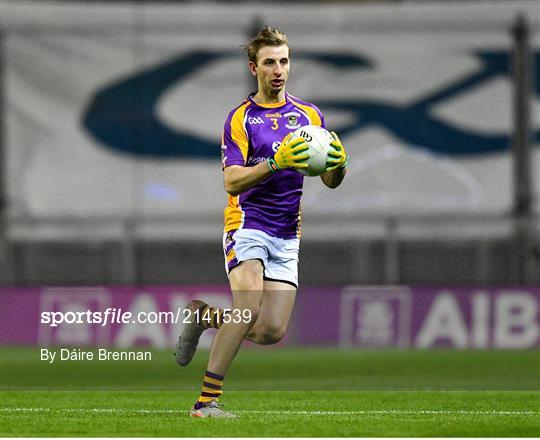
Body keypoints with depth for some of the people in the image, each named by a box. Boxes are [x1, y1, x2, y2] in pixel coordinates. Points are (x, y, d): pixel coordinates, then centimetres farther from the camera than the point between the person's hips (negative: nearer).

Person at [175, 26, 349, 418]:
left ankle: (206, 316, 21)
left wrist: (339, 162, -12)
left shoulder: (310, 116, 11)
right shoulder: (241, 118, -2)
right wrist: (275, 162, -27)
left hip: (287, 236, 5)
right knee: (250, 308, -26)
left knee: (272, 330, -7)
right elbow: (232, 181, -13)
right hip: (247, 226, -4)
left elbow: (331, 181, 11)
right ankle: (207, 399, -19)